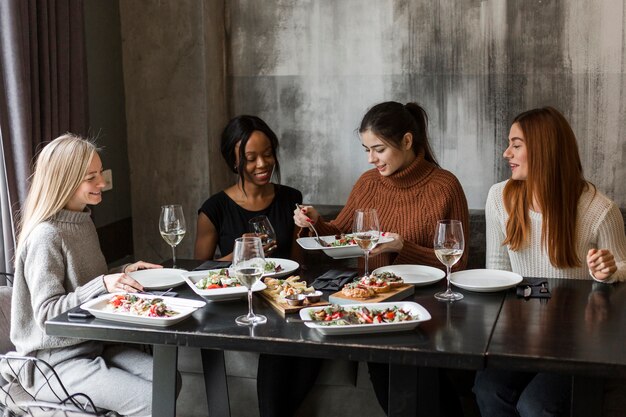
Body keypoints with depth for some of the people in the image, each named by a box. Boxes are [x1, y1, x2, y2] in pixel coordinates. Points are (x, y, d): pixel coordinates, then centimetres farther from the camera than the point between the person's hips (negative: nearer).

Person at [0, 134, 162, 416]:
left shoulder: (84, 223, 8)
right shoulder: (46, 236, -19)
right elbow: (47, 313, -20)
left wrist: (122, 273, 2)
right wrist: (103, 285, -30)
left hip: (92, 345, 8)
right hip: (56, 362, -8)